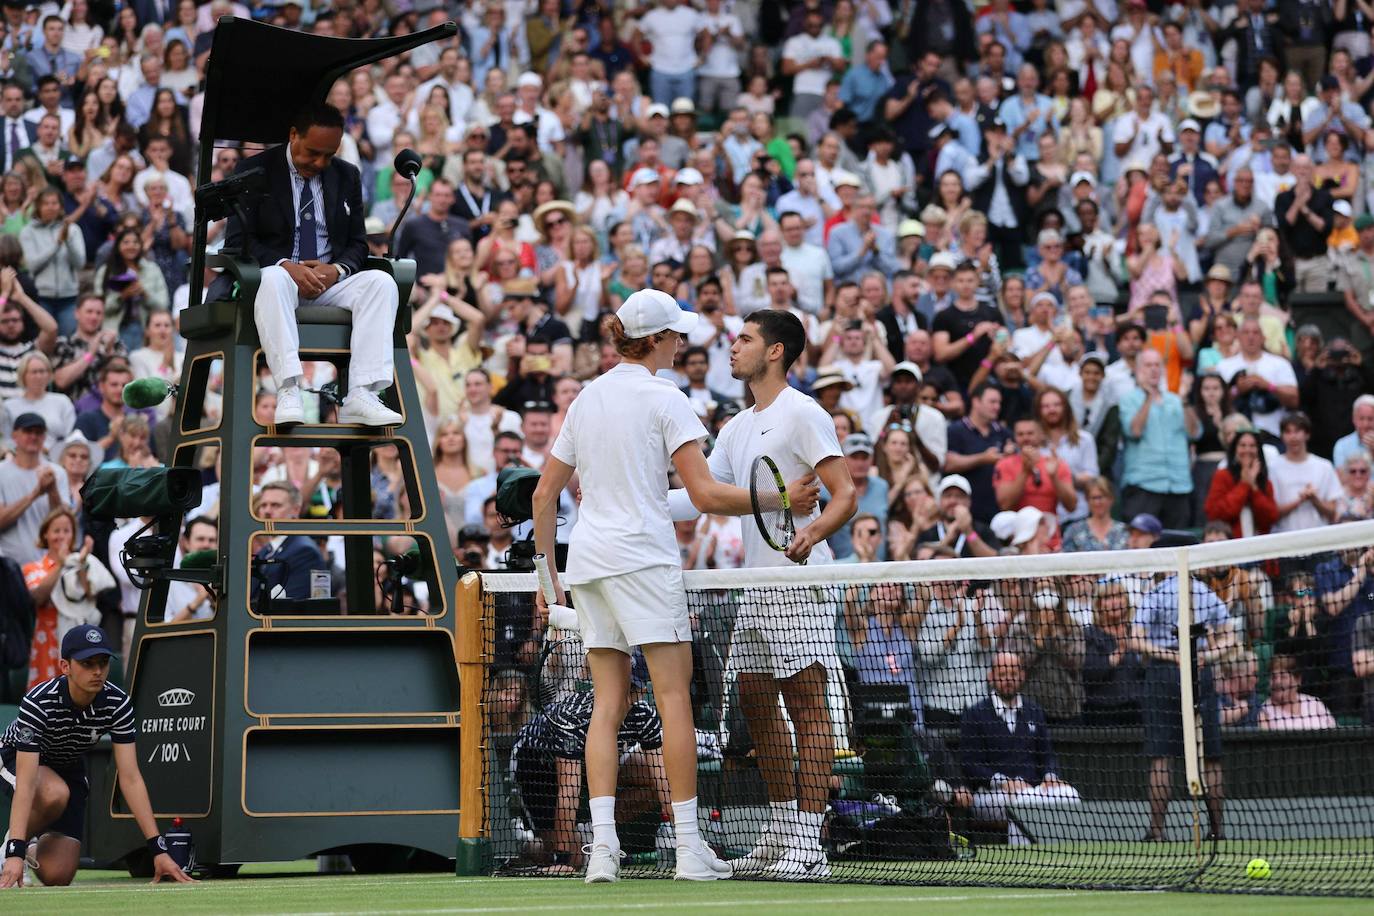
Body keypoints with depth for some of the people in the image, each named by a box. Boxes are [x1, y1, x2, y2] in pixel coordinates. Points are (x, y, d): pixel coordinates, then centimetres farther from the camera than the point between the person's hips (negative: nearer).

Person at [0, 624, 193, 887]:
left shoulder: (117, 704, -25)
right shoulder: (38, 703, -36)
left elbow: (130, 779, -25)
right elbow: (26, 782, -42)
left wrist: (158, 849, -32)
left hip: (70, 768, 4)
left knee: (57, 876, -9)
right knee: (55, 794, -39)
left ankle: (33, 847, 27)